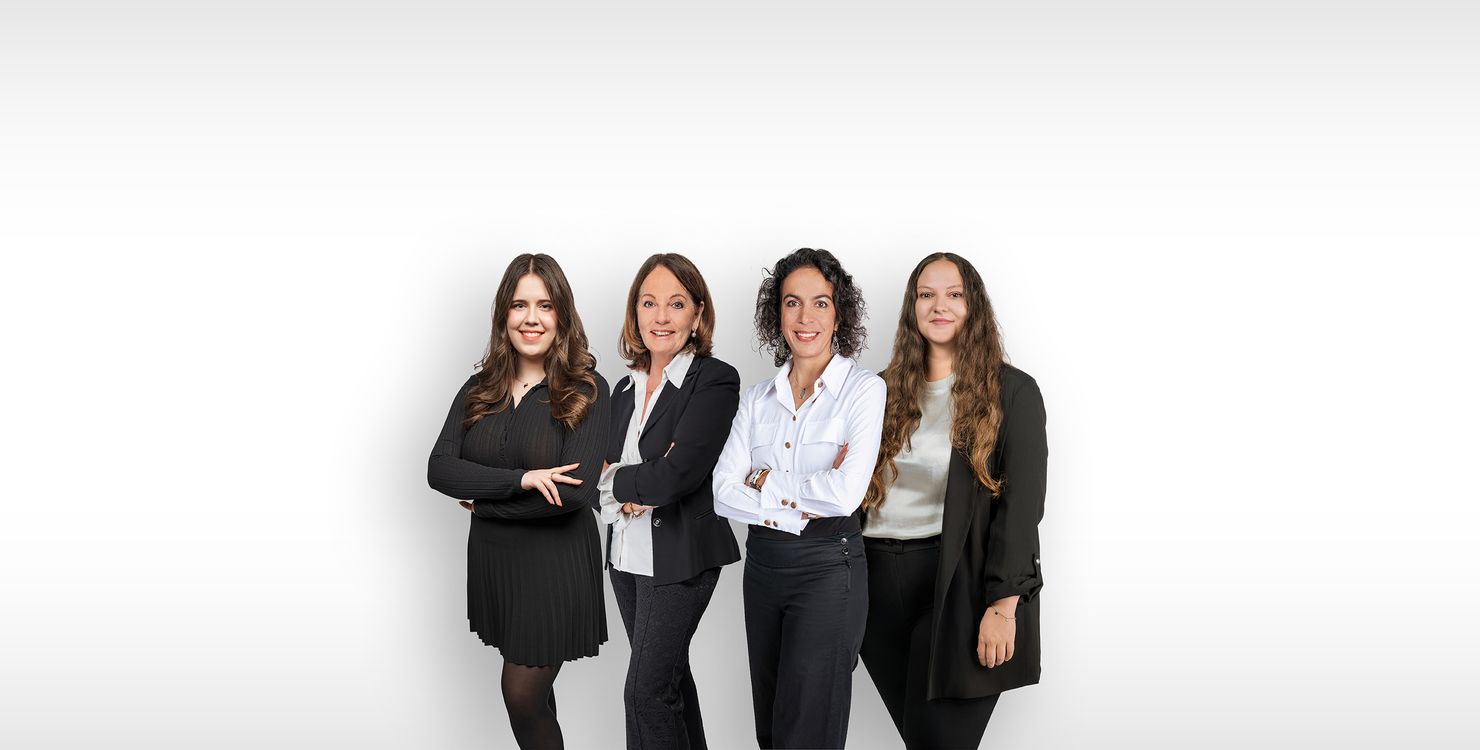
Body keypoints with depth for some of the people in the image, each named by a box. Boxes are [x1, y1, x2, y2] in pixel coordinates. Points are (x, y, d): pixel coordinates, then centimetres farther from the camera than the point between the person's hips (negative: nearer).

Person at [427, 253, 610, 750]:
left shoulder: (587, 391, -9)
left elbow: (576, 491, -19)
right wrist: (521, 480, -20)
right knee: (532, 694, 16)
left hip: (557, 564, -5)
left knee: (523, 697, -1)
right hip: (493, 560, 5)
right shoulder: (479, 390, 4)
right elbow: (439, 470, -7)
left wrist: (484, 502, -11)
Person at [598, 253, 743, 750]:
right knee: (670, 677, 17)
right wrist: (639, 490, -16)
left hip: (680, 556, -7)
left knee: (647, 691, -6)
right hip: (627, 555, 7)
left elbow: (678, 475, -21)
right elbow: (601, 474, 5)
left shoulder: (715, 381, -12)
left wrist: (618, 481, -5)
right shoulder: (626, 390, 11)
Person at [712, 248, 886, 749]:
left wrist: (766, 482, -8)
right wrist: (799, 506, -16)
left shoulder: (863, 389, -8)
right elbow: (722, 493, -3)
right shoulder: (757, 401, 6)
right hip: (763, 563, 5)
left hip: (828, 567, -5)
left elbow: (845, 494, -20)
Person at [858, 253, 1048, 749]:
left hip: (958, 586, -4)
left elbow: (1021, 505, -7)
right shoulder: (889, 389, 12)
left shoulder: (1012, 392, -2)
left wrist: (1003, 605, -13)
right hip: (879, 577, 4)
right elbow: (860, 484, 14)